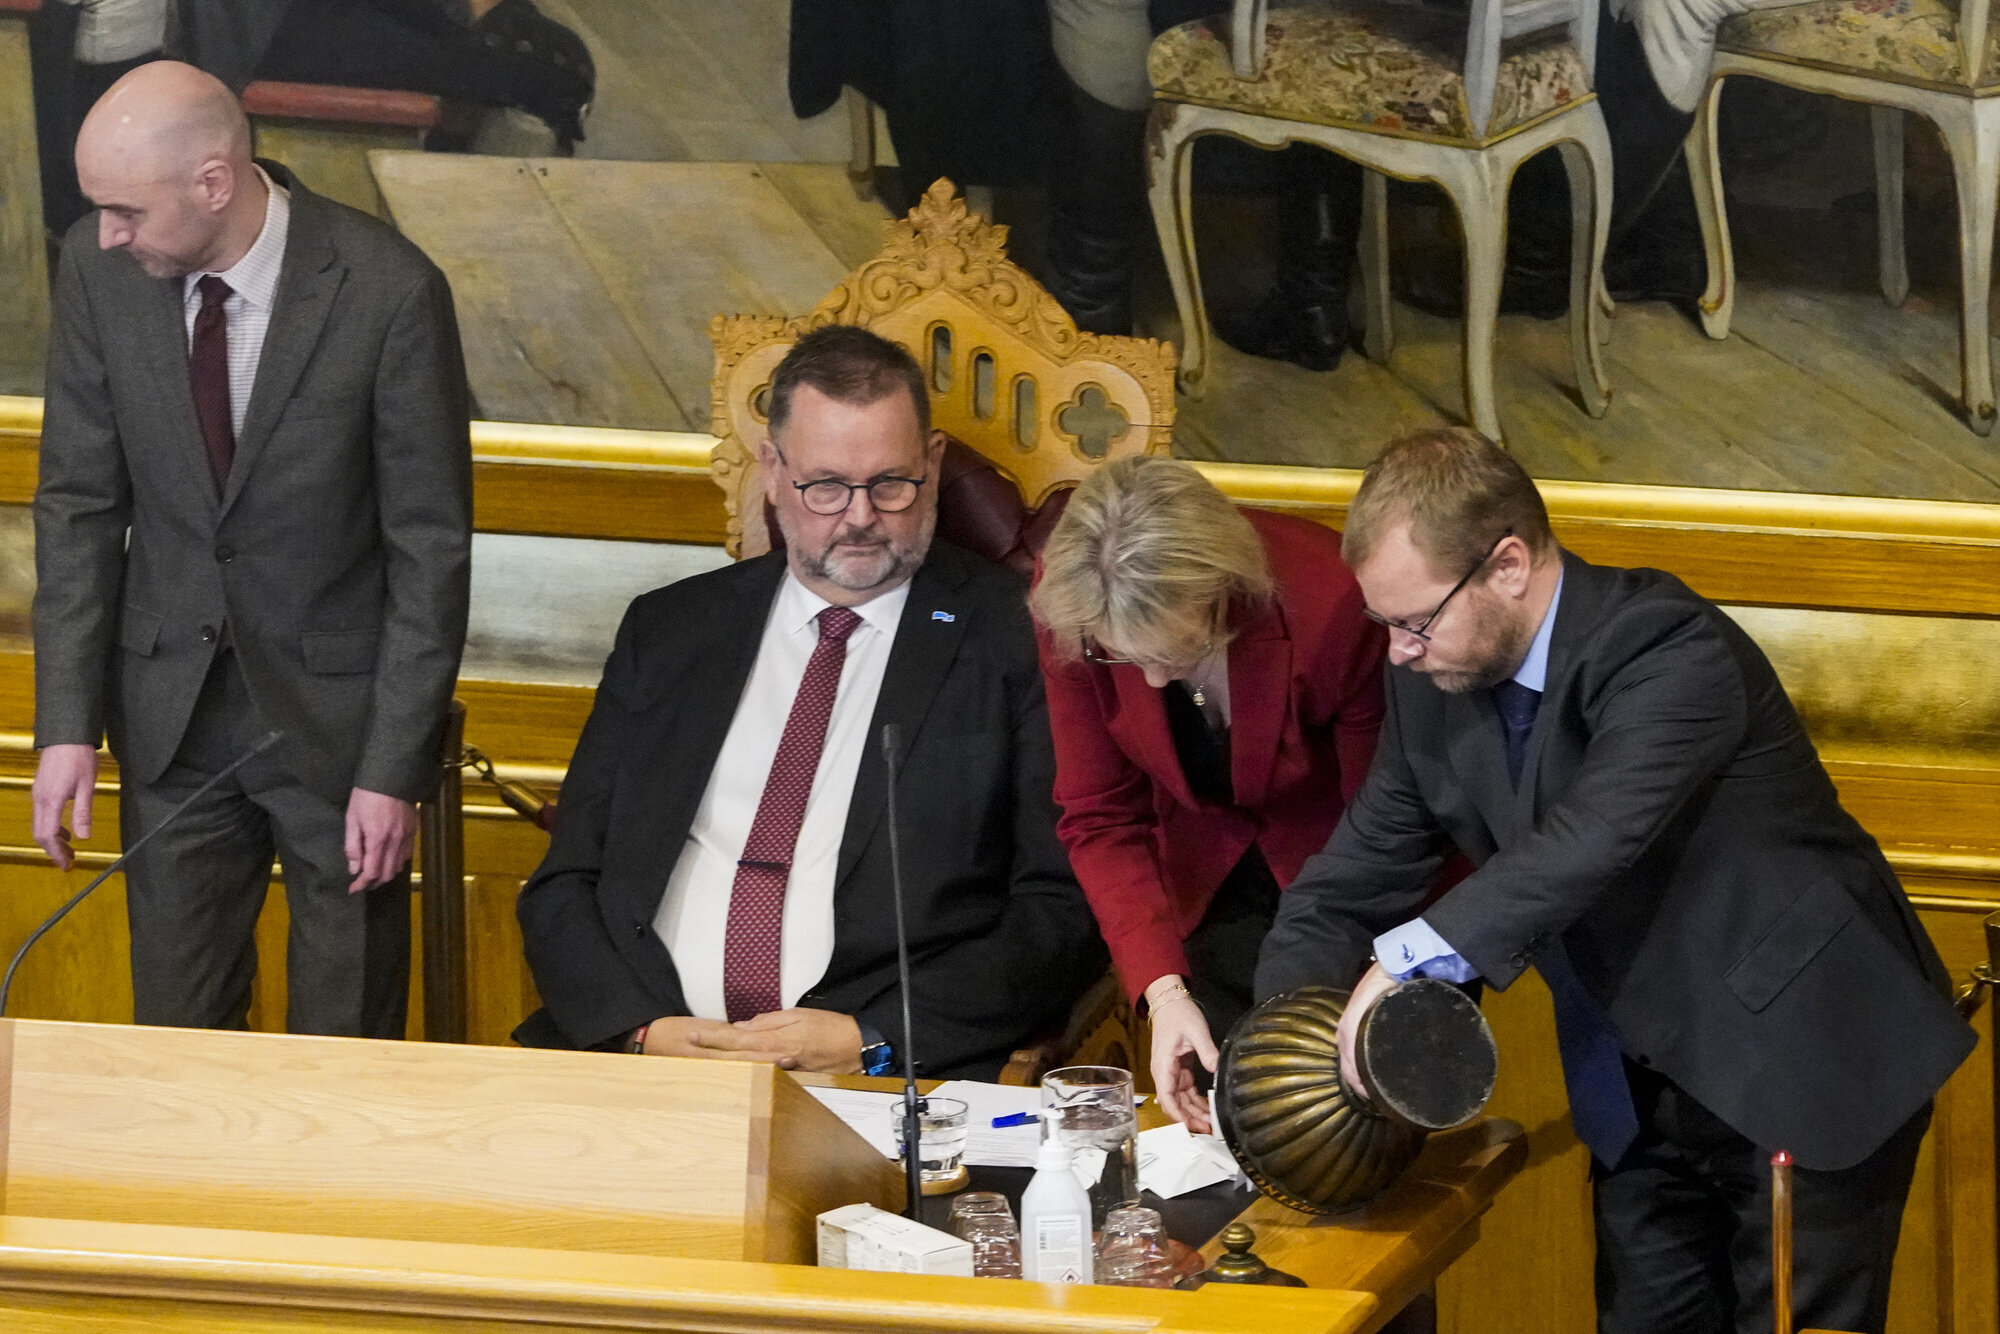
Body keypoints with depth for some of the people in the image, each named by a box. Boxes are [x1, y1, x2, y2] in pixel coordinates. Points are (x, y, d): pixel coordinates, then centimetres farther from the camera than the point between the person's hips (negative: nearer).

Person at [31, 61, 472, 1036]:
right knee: (176, 1027, 10)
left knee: (346, 1034, 8)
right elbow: (79, 502, 0)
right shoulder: (100, 269, -9)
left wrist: (394, 769, -13)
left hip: (337, 705, -3)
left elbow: (431, 545, -13)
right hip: (170, 695, 3)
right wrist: (66, 723, -5)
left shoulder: (389, 294, -20)